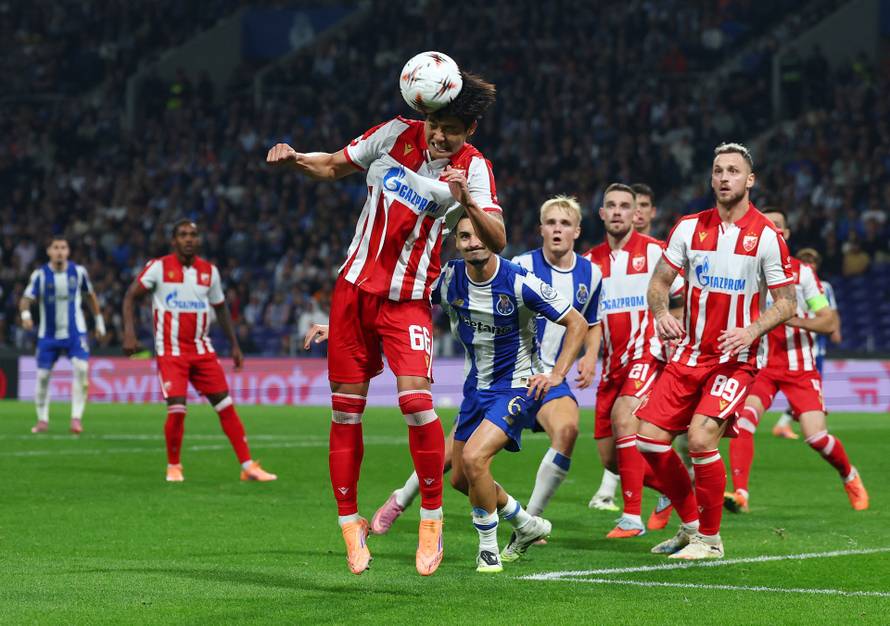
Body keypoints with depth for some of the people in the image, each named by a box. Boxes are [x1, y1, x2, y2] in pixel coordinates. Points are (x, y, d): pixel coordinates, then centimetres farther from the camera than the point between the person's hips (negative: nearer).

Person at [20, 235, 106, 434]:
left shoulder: (78, 271, -2)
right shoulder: (40, 274, -7)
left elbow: (90, 296, 13)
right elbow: (26, 299, -12)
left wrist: (99, 320, 18)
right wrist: (25, 314, -34)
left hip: (75, 332, 0)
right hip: (48, 334, 0)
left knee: (81, 369, -20)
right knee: (42, 375, 2)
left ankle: (77, 417, -16)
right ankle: (42, 420, 20)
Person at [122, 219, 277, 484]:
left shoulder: (210, 271, 6)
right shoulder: (159, 267, -6)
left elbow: (220, 308, 19)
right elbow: (130, 297, -1)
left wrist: (235, 345, 17)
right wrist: (129, 333, -13)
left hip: (202, 350, 4)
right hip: (170, 351, -4)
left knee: (226, 406, 0)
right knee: (177, 410, -14)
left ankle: (248, 466, 5)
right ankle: (173, 467, 8)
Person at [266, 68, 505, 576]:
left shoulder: (473, 169, -7)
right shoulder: (397, 134, -1)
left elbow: (497, 241, -18)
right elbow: (334, 167, 13)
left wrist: (466, 200, -34)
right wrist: (294, 159, -7)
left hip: (408, 300, -3)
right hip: (355, 287, 3)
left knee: (416, 399, -20)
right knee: (346, 409, 2)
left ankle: (432, 516, -5)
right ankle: (350, 523, 12)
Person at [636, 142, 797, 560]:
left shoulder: (767, 236, -7)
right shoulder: (690, 227, 4)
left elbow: (786, 302, -5)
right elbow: (659, 281, 9)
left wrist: (751, 331, -22)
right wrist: (661, 314, -12)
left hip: (736, 360, -5)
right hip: (689, 353, 5)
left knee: (701, 438, -20)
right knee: (650, 437, -3)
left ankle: (710, 539, -3)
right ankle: (691, 524, 17)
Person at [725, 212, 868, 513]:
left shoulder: (802, 271, -2)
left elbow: (830, 322, -5)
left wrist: (797, 321, -21)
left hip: (799, 366, -2)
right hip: (760, 364, 2)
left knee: (816, 435, -10)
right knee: (743, 417, -25)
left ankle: (849, 476, 21)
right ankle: (739, 493, -30)